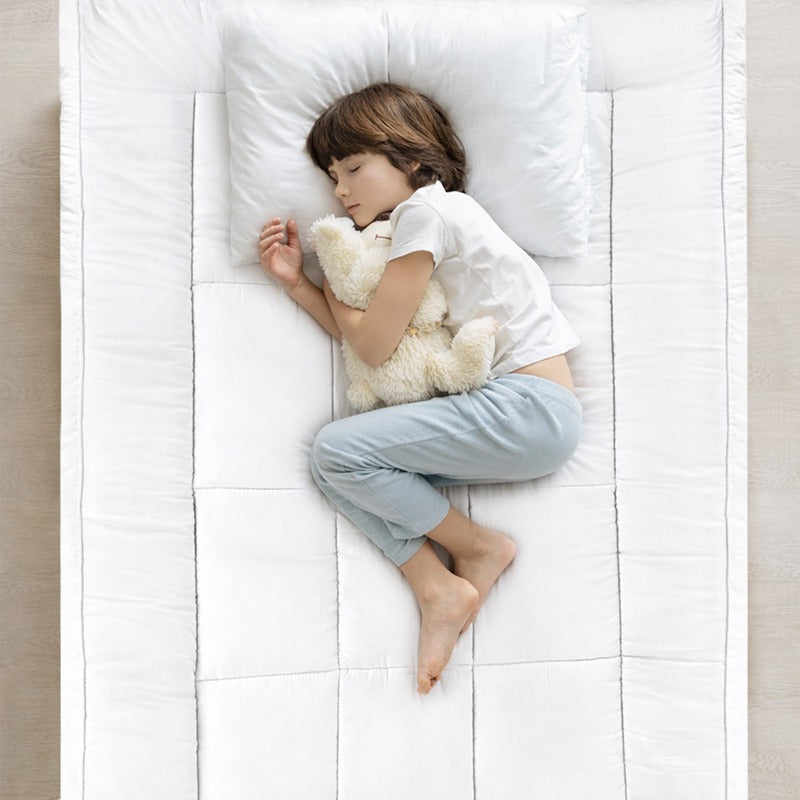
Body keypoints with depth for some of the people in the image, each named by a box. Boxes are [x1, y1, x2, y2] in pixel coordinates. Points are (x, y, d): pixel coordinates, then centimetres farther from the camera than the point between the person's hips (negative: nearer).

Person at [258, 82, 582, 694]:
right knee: (329, 464, 0)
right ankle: (438, 591, -12)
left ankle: (480, 547, -1)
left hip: (528, 408, -10)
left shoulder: (427, 210, -8)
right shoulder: (404, 227, 22)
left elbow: (373, 343, -10)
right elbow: (352, 330, 19)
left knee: (340, 447, -15)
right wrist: (295, 282, 10)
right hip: (511, 412, 10)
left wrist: (332, 288, 7)